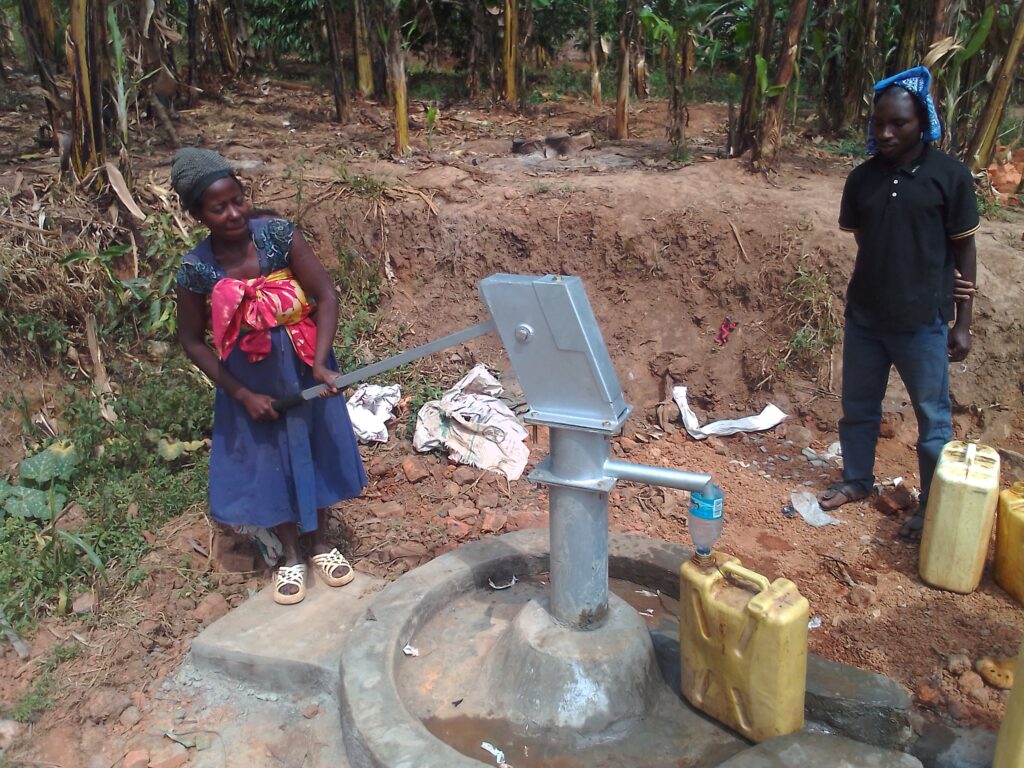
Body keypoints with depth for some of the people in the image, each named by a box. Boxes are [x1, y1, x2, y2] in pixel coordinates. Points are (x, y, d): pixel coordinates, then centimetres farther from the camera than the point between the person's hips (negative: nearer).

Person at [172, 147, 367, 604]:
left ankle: (319, 542, 38)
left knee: (315, 452, 14)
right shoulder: (196, 269, -14)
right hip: (251, 385, 0)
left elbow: (326, 297, -16)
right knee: (268, 465, 13)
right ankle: (291, 554, 35)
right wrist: (242, 395, -9)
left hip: (304, 371, 0)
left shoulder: (279, 235, -17)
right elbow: (192, 340, -4)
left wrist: (320, 363, -27)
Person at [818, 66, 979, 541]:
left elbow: (964, 249, -4)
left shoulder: (950, 176, -7)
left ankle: (933, 506, 24)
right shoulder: (861, 179, 2)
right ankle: (856, 480, 37)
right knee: (857, 407, 16)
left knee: (933, 417, 8)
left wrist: (962, 321, -4)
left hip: (922, 321, -4)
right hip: (863, 315, 4)